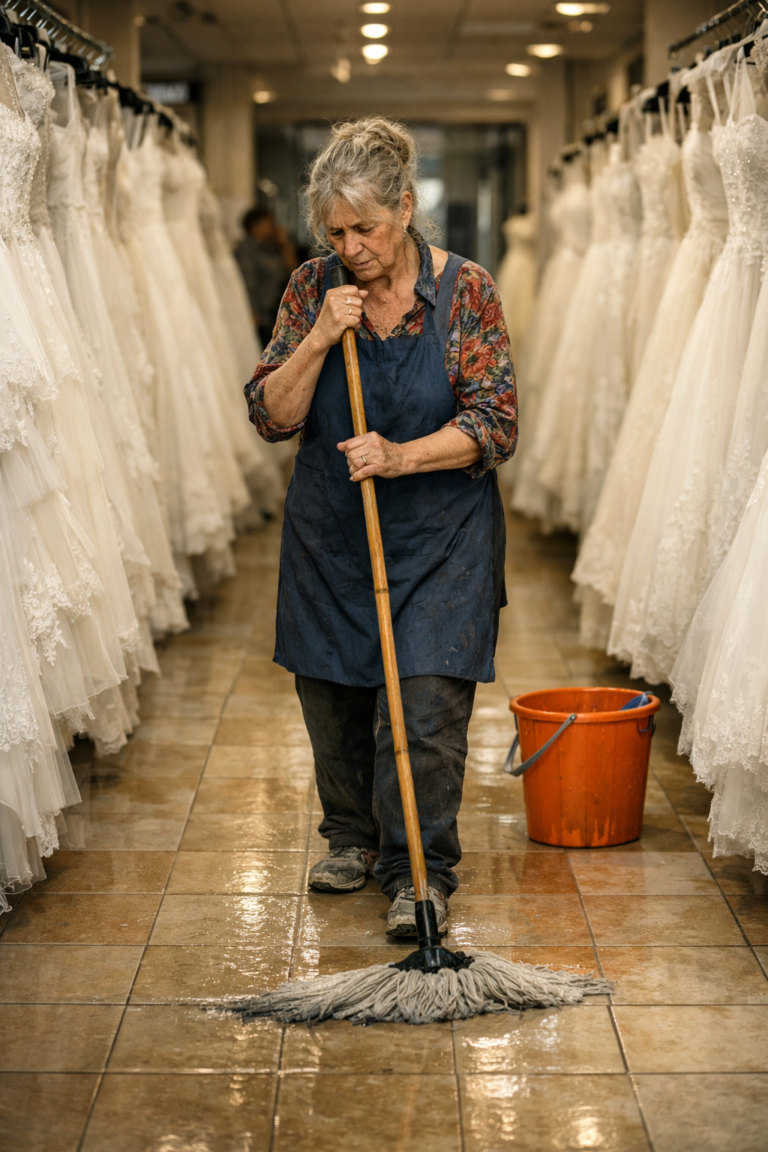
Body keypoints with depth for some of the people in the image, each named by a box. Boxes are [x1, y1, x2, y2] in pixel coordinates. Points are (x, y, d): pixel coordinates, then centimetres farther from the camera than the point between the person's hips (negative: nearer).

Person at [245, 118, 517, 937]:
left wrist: (402, 456, -23)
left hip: (439, 537, -3)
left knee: (426, 708, -7)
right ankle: (353, 837, 32)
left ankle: (419, 872, 6)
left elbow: (494, 425, -10)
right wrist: (319, 338, -18)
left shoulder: (466, 290, -7)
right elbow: (272, 417, -3)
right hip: (329, 534, 3)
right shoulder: (313, 289, 0)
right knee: (333, 699, 11)